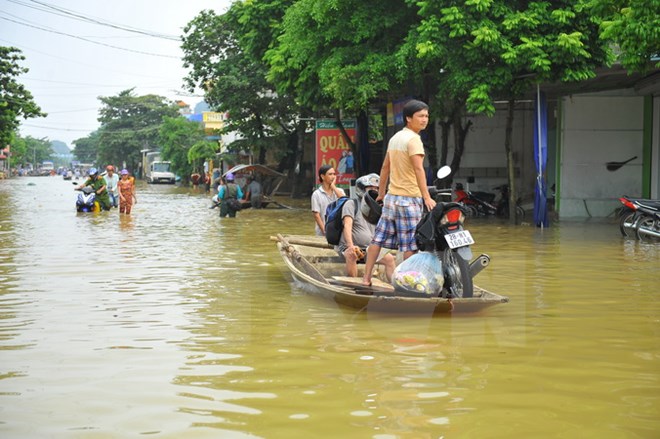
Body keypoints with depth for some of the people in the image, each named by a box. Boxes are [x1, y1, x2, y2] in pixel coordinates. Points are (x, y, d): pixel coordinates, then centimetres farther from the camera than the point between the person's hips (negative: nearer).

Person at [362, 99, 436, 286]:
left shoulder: (395, 138, 14)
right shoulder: (413, 139, -13)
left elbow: (385, 167, 19)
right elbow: (418, 169, -23)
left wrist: (381, 193, 27)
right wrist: (427, 197, -28)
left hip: (391, 196, 9)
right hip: (409, 199, -9)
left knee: (379, 238, 10)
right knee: (410, 245, -3)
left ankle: (366, 278, 13)